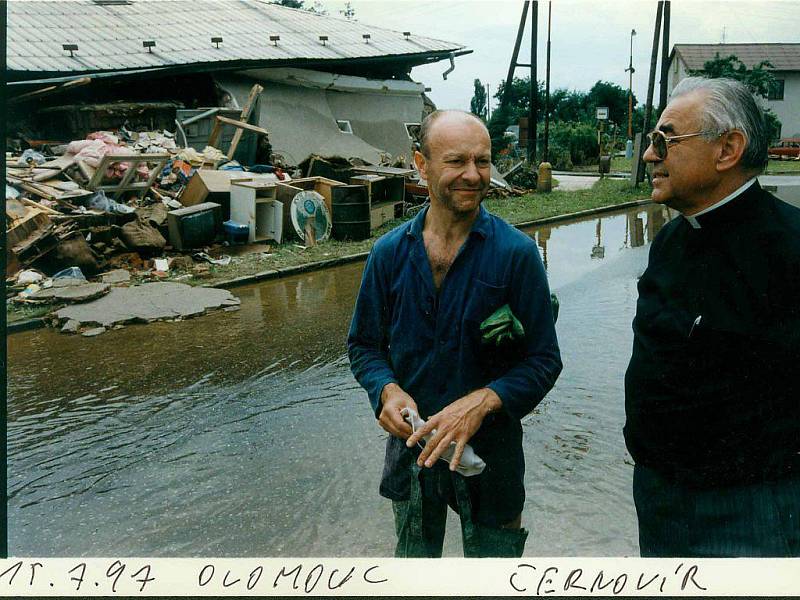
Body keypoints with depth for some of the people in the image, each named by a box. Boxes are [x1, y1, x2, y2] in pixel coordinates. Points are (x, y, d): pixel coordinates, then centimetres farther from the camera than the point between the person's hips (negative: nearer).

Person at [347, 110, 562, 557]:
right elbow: (365, 344, 5)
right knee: (414, 558, 24)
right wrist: (387, 390, -16)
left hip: (490, 446, -2)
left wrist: (482, 402, -27)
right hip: (411, 441, 2)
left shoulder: (516, 253, -13)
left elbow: (544, 360, -10)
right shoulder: (390, 252, -4)